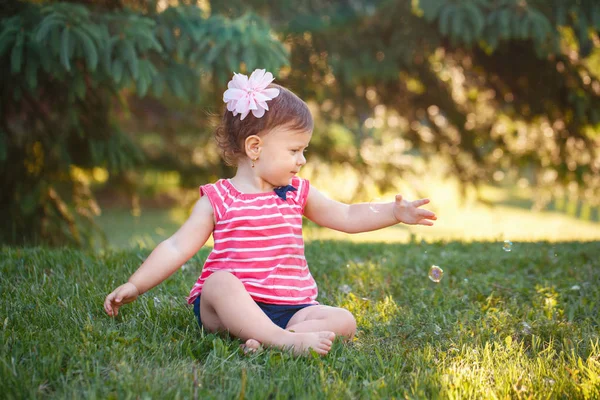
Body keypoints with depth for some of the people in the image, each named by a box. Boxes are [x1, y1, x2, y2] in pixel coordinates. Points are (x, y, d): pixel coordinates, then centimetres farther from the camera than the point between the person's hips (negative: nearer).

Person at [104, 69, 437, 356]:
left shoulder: (298, 194, 12)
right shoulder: (218, 199, 0)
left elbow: (348, 217, 17)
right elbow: (177, 248, 0)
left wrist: (394, 212, 5)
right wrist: (135, 286, -8)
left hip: (289, 308, 4)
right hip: (229, 306, -4)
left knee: (344, 321, -19)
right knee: (219, 281, -36)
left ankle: (263, 341, -37)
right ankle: (285, 340, -46)